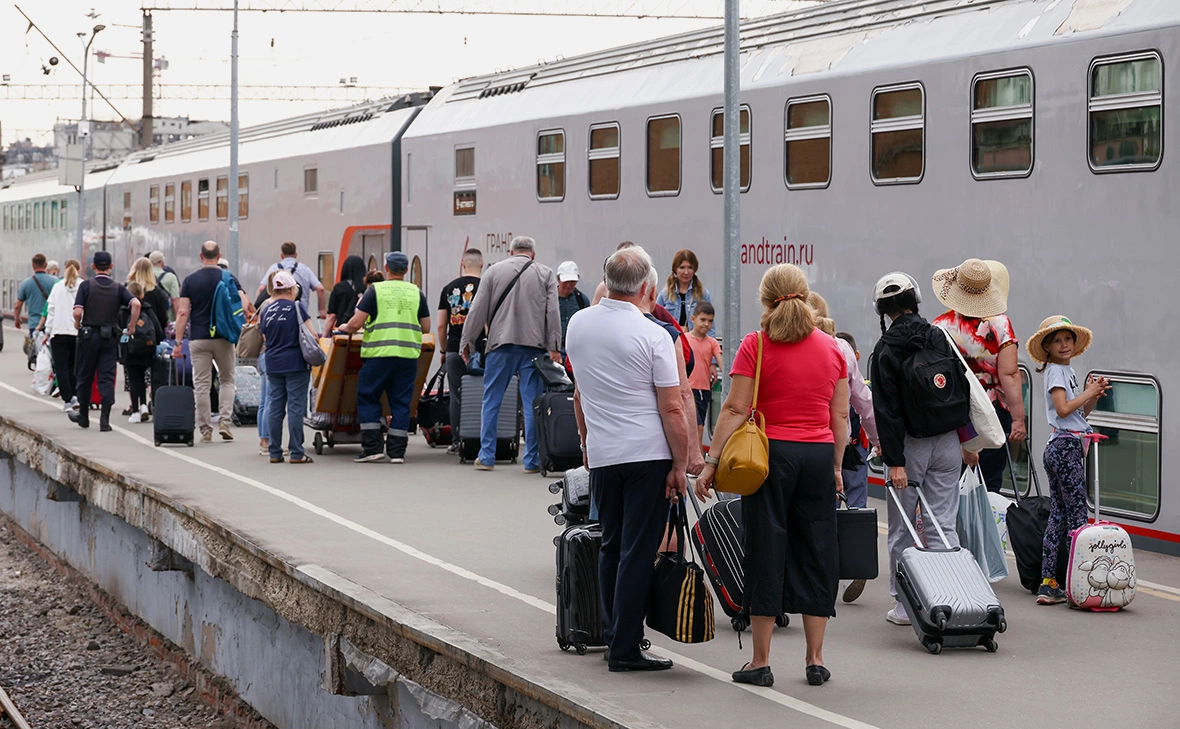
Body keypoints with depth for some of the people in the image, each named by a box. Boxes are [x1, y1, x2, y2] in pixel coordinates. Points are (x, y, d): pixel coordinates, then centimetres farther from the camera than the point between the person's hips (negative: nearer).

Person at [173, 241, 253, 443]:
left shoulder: (190, 280, 0)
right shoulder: (228, 278, -1)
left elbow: (183, 313, -5)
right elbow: (245, 305, -11)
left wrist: (178, 342, -3)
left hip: (198, 338, 0)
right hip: (223, 337, 0)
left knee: (202, 385, 3)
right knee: (226, 380, 15)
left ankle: (205, 430, 3)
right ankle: (224, 422, 1)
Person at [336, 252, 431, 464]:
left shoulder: (375, 290, -1)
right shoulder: (416, 293, 9)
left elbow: (356, 323, -5)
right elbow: (426, 327, 12)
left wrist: (345, 328, 16)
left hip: (380, 354, -3)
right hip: (408, 355, 3)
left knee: (367, 398, 8)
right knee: (401, 402, 8)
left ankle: (372, 448, 2)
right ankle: (397, 451, 6)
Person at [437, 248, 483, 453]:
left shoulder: (449, 289, 6)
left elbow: (441, 325, 6)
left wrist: (443, 350, 17)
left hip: (454, 350, 2)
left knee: (456, 396, 5)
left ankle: (456, 440, 6)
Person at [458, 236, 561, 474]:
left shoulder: (493, 272, 7)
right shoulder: (546, 274, 7)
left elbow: (478, 310, 5)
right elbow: (552, 312, -1)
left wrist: (467, 342, 10)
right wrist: (554, 347, -2)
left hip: (501, 345, 0)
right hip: (533, 346, 0)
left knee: (491, 401, 9)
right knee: (532, 404, 2)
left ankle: (486, 456, 10)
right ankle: (532, 460, 2)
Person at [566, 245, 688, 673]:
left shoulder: (578, 325, 5)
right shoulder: (653, 336, -12)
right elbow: (672, 409, -12)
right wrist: (680, 466, -6)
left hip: (601, 455, 5)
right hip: (649, 455, -5)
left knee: (611, 545, 16)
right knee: (638, 551, -2)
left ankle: (612, 636, 19)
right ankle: (625, 648, -2)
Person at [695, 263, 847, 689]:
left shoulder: (756, 346, -4)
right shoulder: (830, 348, 7)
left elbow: (735, 410, -8)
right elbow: (841, 415, 9)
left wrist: (711, 462, -6)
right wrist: (836, 466, 18)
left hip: (771, 452, -3)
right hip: (819, 455, 3)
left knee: (766, 550, 2)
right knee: (815, 553, 9)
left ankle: (761, 662, 5)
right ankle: (815, 660, 11)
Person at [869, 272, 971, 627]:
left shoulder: (885, 351, -9)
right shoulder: (939, 337, 3)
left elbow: (886, 410, -14)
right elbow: (964, 389, 6)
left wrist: (894, 461, -16)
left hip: (911, 445, -4)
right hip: (947, 443, 4)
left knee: (901, 528, 7)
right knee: (943, 525, 6)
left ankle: (904, 604, 10)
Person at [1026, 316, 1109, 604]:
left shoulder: (1068, 371, 19)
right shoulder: (1055, 371, -8)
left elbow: (1080, 413, 19)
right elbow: (1063, 409, -19)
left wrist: (1094, 394, 4)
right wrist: (1089, 393, -9)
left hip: (1067, 448, 9)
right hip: (1065, 447, -9)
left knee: (1058, 515, 7)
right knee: (1078, 514, -9)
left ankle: (1048, 584, 8)